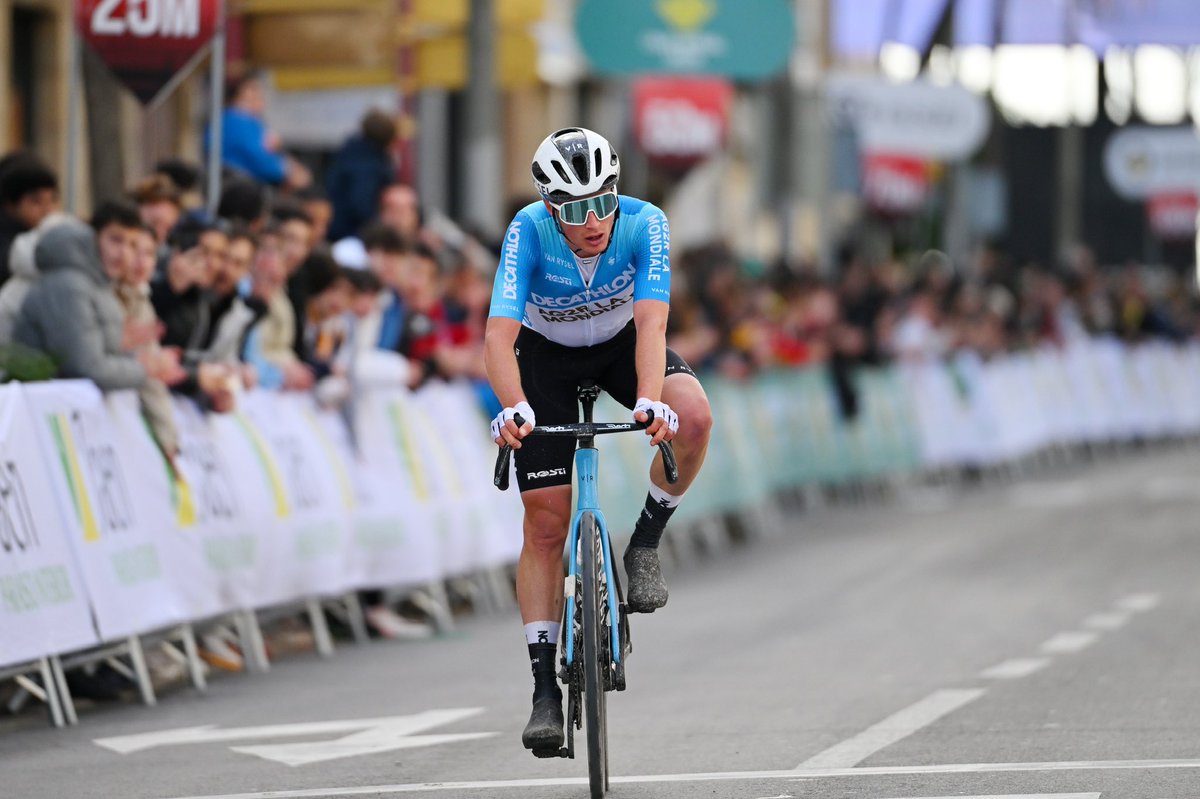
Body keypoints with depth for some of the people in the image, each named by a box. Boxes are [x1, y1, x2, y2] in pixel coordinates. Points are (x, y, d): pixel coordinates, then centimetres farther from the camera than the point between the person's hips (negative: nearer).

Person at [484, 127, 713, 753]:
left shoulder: (644, 224, -30)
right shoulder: (529, 231, -32)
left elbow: (651, 324, -40)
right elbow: (499, 333, -40)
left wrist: (649, 401, -58)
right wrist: (513, 408, -58)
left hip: (622, 344, 1)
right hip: (547, 355, -1)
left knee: (693, 417, -32)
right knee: (546, 521, -8)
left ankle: (645, 543, -7)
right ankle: (545, 690, -4)